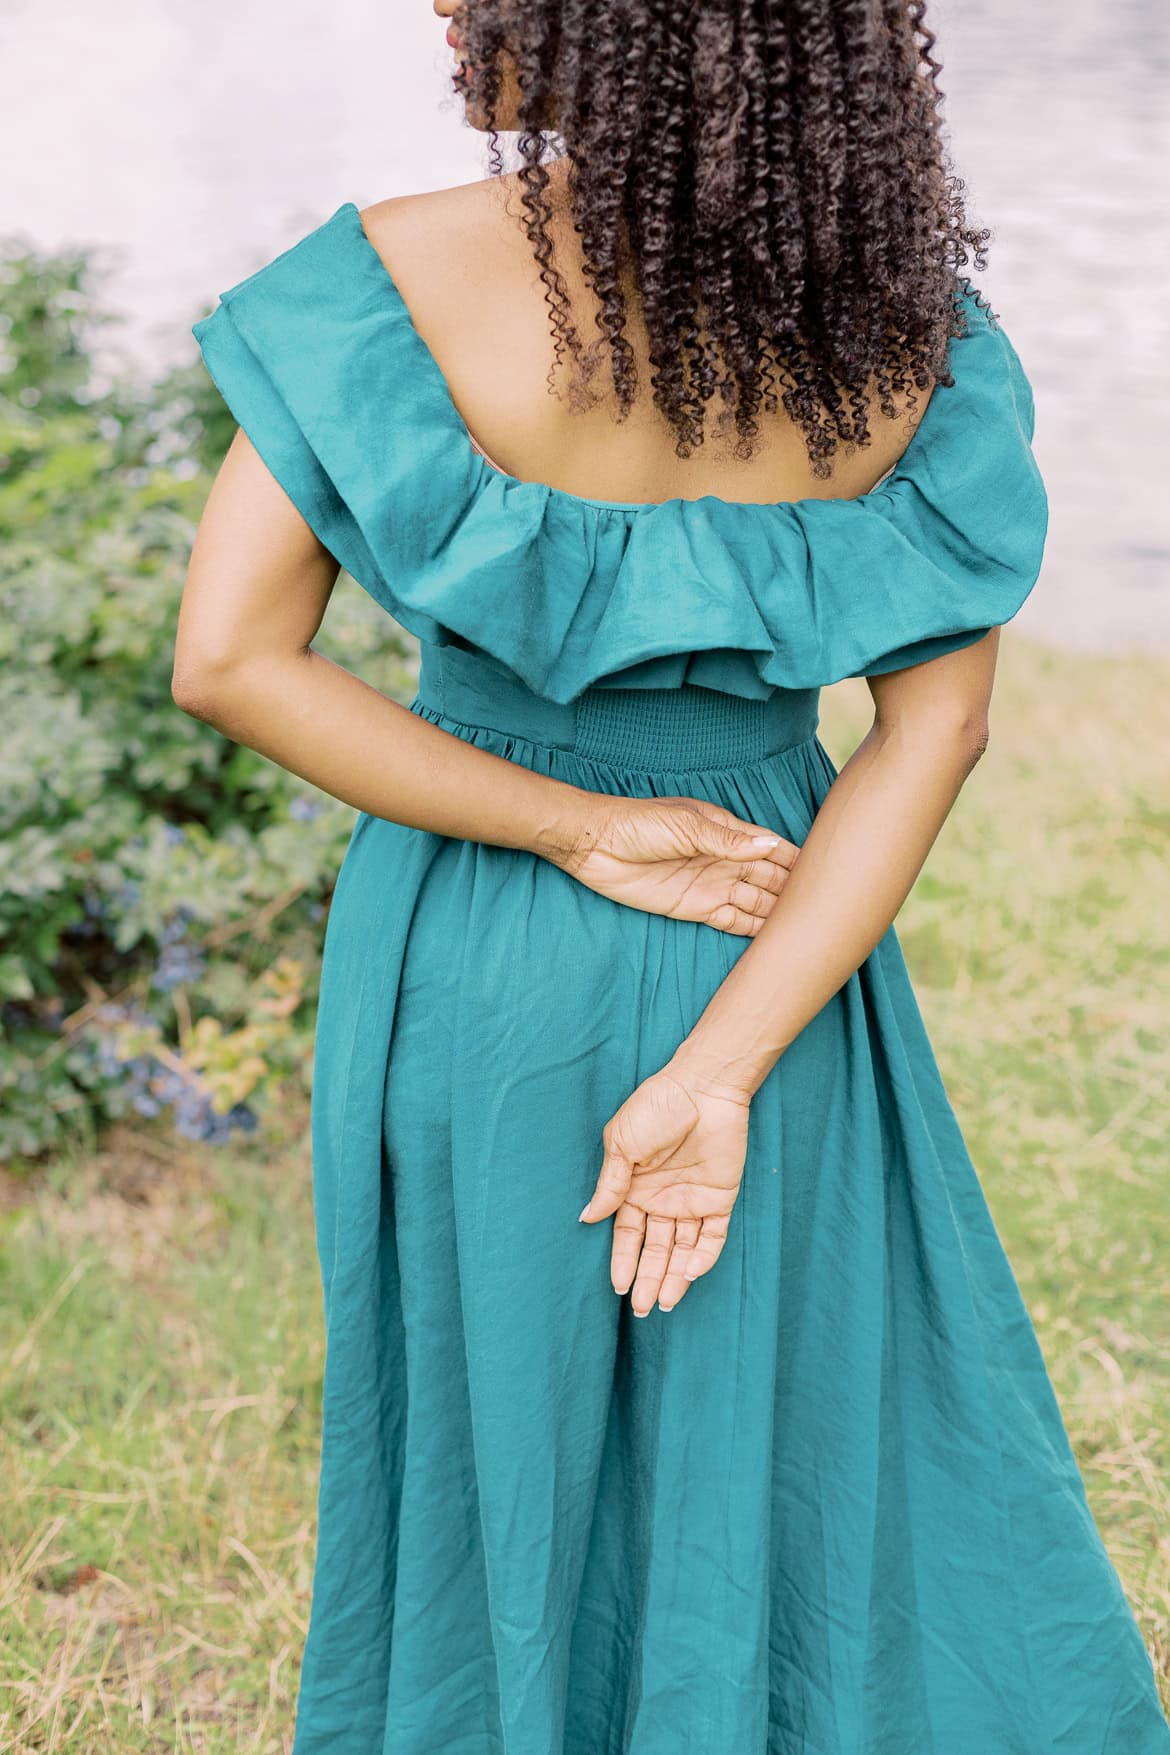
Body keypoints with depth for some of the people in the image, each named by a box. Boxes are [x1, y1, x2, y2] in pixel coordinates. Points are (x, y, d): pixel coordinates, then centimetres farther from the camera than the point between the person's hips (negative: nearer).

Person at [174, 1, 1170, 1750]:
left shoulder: (398, 277, -20)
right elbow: (938, 724, -13)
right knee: (816, 1457, 19)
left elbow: (226, 659, -21)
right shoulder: (910, 310, -11)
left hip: (476, 968, -1)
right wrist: (720, 1071, -17)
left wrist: (583, 835, -16)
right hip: (785, 971, 1)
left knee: (501, 1445, 20)